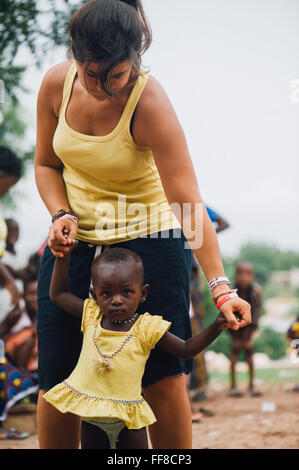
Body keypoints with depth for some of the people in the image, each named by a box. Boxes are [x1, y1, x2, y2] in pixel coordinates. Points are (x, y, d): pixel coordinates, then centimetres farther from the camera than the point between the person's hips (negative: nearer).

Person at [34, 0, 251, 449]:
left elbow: (189, 202, -28)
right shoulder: (57, 84, -8)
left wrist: (220, 284, -36)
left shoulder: (149, 103, -22)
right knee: (56, 379, 1)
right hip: (74, 243, 4)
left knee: (164, 378, -7)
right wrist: (61, 214, -11)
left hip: (148, 241, -4)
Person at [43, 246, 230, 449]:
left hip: (129, 417, -2)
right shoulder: (91, 317, 1)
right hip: (91, 417, 3)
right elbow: (58, 293, 10)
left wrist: (216, 327, -13)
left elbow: (186, 350, 0)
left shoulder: (146, 328, -7)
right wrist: (63, 254, 5)